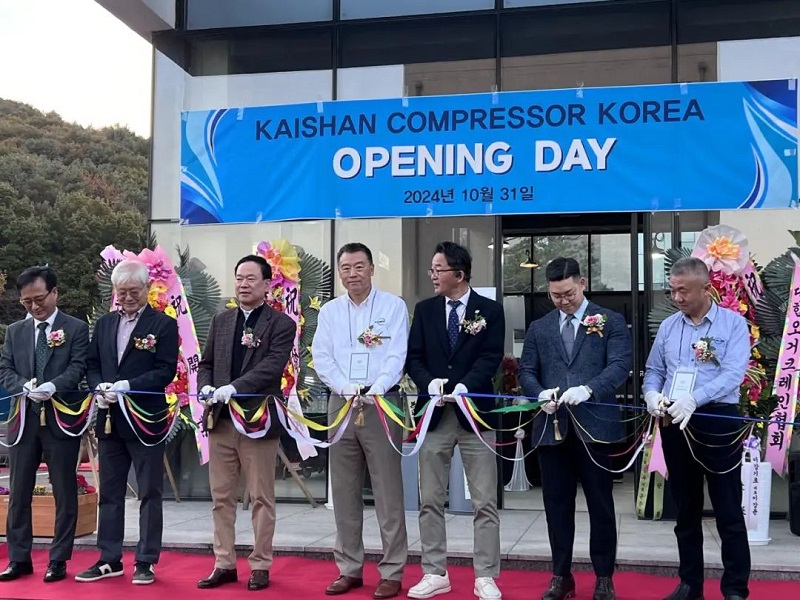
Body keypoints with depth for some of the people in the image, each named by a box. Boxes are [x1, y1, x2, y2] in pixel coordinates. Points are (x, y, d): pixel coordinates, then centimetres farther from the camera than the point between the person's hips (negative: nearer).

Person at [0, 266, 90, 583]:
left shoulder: (76, 328, 1)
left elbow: (78, 367, -10)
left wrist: (53, 386, -28)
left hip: (61, 419, -4)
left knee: (64, 494, 3)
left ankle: (58, 560, 12)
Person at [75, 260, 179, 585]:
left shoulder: (164, 325, -4)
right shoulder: (104, 323, 12)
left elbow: (166, 371, -12)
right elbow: (92, 365, 12)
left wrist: (128, 386, -21)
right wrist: (99, 388, -9)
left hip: (145, 420, -5)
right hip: (109, 420, 5)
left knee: (149, 494, 3)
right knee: (109, 493, 12)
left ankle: (145, 561, 11)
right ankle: (109, 559, 21)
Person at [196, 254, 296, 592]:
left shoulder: (281, 324, -3)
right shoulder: (221, 321, 14)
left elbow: (272, 366, -15)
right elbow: (206, 364, 15)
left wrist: (234, 387, -26)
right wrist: (206, 388, -7)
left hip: (258, 420, -5)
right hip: (221, 420, 5)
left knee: (261, 498, 4)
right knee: (222, 497, 10)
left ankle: (260, 566, 14)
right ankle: (224, 564, 19)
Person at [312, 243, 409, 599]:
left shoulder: (393, 306, 1)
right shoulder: (329, 311, 11)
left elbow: (396, 356, -7)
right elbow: (321, 358, 3)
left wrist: (375, 390, -22)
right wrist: (346, 388, -13)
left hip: (382, 404, -4)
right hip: (341, 405, 4)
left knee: (388, 491, -3)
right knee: (344, 491, 8)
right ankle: (349, 568, 18)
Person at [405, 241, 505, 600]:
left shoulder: (489, 310, 0)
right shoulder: (425, 310, 8)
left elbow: (491, 357, -9)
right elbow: (413, 357, 4)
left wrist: (463, 387, -23)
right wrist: (430, 383, -16)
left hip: (475, 413, -3)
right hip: (435, 414, 3)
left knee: (484, 502, 1)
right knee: (430, 500, 7)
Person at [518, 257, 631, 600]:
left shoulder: (611, 322, 3)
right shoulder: (538, 328, 13)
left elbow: (619, 365, -9)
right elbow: (526, 371, 10)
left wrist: (587, 389, -24)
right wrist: (541, 394, -11)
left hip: (594, 424, -3)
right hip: (551, 426, 3)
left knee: (600, 504, 6)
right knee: (557, 505, 9)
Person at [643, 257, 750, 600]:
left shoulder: (733, 323, -5)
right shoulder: (668, 326, 9)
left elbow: (733, 374, -16)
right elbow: (654, 370, 13)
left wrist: (693, 399, -30)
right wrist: (652, 394, -10)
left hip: (718, 423, -5)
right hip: (675, 424, 5)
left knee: (728, 511, 0)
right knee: (686, 509, 13)